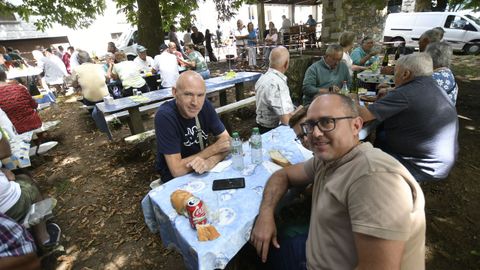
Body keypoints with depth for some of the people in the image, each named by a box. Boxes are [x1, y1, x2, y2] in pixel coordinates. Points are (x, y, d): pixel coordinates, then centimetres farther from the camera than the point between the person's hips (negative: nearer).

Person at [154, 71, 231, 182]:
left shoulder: (205, 105, -10)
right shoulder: (165, 116, -25)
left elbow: (227, 141, -8)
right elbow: (177, 170, -26)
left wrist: (210, 161, -28)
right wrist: (213, 149, -20)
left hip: (204, 172, 5)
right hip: (176, 179, -5)